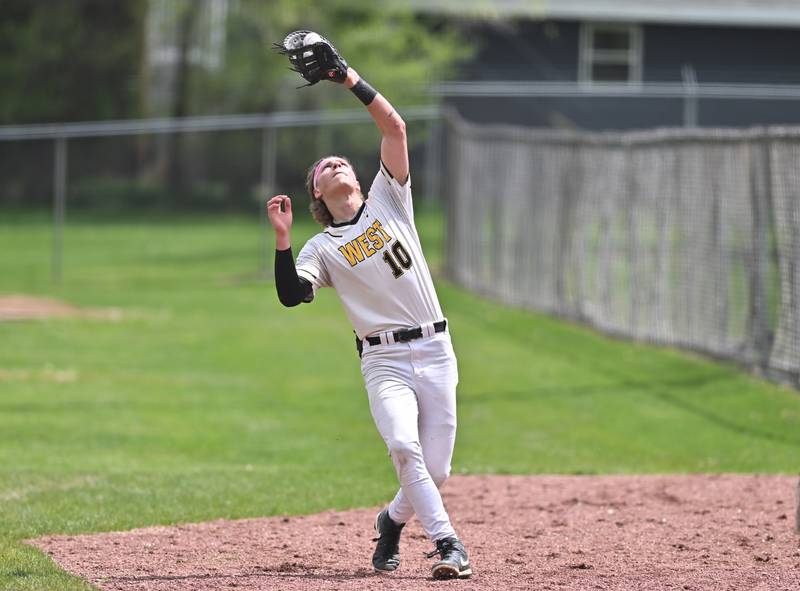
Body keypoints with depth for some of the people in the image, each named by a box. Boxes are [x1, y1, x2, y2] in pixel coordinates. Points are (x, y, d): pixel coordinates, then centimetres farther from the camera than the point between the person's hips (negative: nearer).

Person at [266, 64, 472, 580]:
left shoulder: (389, 201, 12)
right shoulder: (322, 248, 9)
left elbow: (394, 127, 3)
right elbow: (291, 295, -8)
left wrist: (348, 77, -2)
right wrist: (283, 237, -16)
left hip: (436, 353, 1)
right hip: (385, 359, -1)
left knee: (435, 472, -2)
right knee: (404, 447, -26)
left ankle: (394, 520, 28)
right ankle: (448, 544, -24)